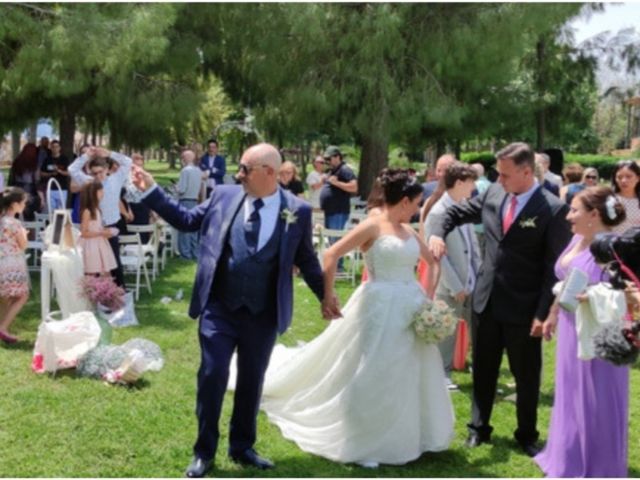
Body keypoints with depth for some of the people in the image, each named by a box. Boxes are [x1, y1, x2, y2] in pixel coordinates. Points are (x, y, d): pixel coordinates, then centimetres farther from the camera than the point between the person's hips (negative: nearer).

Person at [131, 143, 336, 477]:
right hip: (219, 308, 0)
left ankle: (242, 447, 33)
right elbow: (187, 220, 10)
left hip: (263, 314, 0)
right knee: (212, 376, 1)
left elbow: (306, 258, 7)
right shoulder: (224, 195, -1)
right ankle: (204, 451, 18)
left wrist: (325, 295, 11)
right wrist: (151, 191, 5)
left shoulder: (297, 210, -5)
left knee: (251, 381, 13)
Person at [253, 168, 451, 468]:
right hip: (380, 307, -8)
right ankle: (360, 443, 15)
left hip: (410, 307, 8)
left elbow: (433, 260, 19)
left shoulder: (407, 230, 10)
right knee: (372, 375, 0)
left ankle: (403, 436, 32)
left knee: (409, 373, 14)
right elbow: (332, 255, -17)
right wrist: (327, 296, -18)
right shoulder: (372, 226, -12)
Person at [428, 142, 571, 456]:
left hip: (523, 309, -4)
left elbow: (555, 267, -14)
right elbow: (457, 212, 16)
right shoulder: (493, 194, 0)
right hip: (486, 301, 5)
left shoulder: (553, 210, -15)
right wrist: (438, 232, -5)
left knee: (526, 375, 12)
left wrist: (544, 313, -17)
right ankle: (479, 427, 33)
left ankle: (527, 435, 30)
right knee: (483, 369, 17)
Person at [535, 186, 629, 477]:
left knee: (596, 403, 5)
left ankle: (597, 470, 23)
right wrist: (553, 314, 22)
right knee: (571, 397, 19)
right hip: (572, 331, 8)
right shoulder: (578, 239, 5)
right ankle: (570, 461, 36)